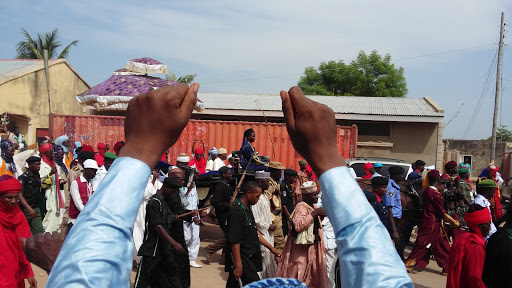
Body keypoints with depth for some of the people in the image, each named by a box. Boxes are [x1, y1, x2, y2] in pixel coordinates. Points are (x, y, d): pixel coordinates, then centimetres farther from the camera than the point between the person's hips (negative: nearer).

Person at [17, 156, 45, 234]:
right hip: (25, 208, -5)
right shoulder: (24, 177, -9)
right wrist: (29, 208, -24)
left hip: (36, 208, 5)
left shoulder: (38, 176, 11)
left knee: (40, 232, -4)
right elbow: (19, 194, -17)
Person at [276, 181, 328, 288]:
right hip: (302, 248, -9)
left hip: (313, 246, 9)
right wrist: (314, 213, -32)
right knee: (300, 275, -2)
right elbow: (298, 225, -36)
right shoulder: (301, 207, -19)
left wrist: (321, 216, 5)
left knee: (313, 275, 16)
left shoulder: (313, 206, 10)